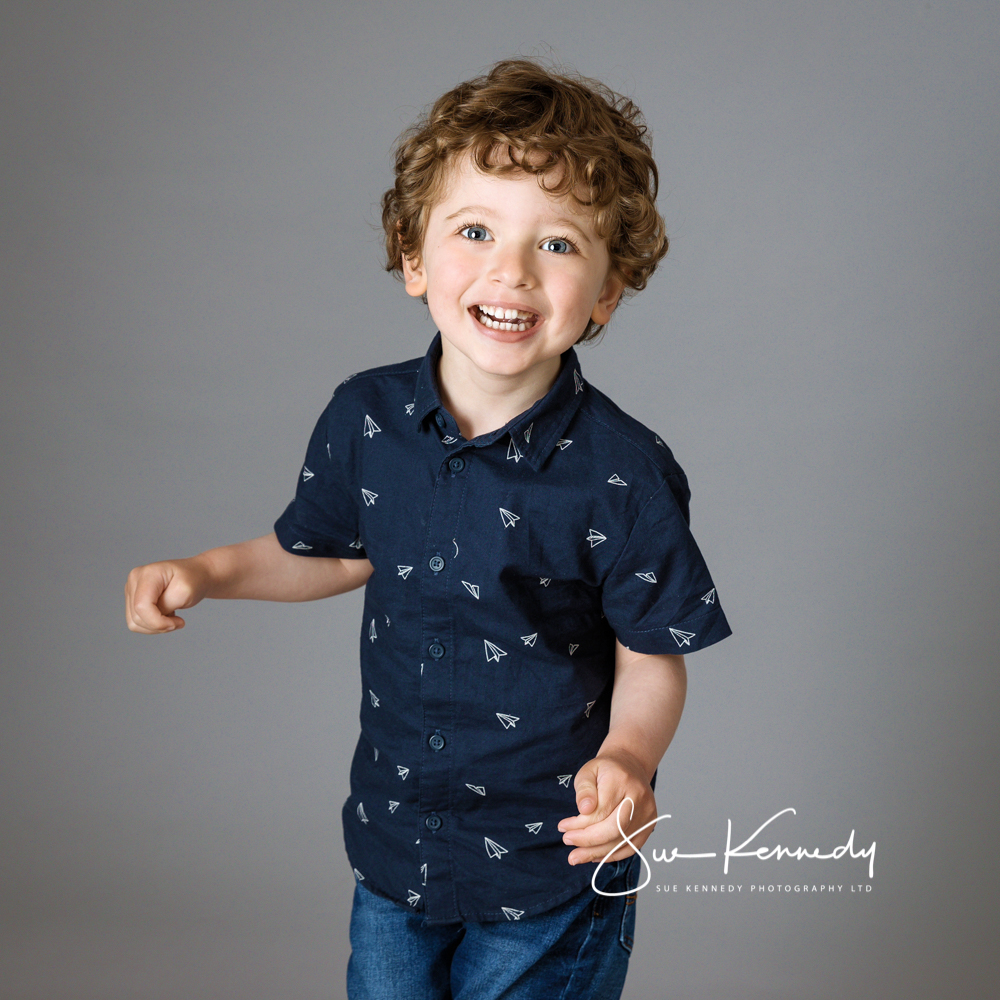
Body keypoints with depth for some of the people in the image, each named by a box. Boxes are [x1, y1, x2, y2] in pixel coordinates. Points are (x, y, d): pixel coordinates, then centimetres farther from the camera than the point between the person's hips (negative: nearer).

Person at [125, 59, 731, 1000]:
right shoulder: (364, 418, -9)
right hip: (394, 840, 4)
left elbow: (652, 657, -12)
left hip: (550, 865, -4)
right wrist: (205, 573, -2)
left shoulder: (624, 473, -21)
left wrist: (626, 757, -30)